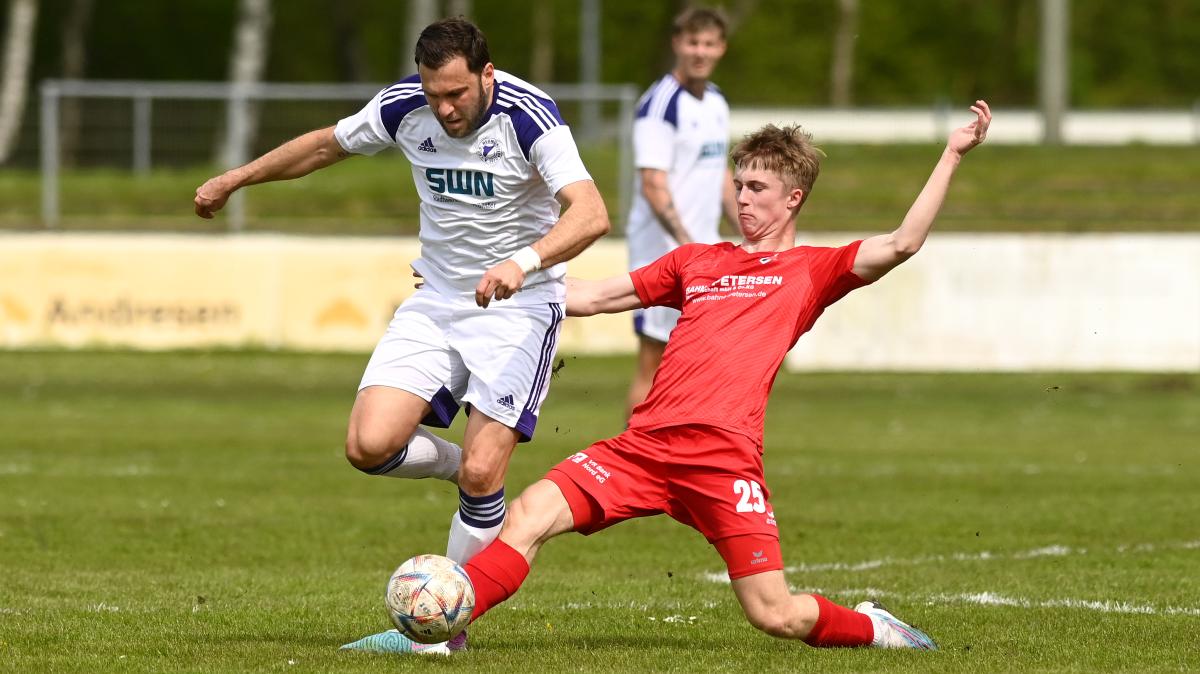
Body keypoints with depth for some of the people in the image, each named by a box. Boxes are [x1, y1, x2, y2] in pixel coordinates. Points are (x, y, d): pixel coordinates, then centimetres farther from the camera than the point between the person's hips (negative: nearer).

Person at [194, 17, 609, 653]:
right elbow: (329, 143, 14)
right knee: (370, 445, -14)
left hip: (518, 307, -5)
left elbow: (590, 213, -34)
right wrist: (236, 178, 21)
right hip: (436, 302, 5)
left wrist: (524, 261, -51)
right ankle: (468, 468, 16)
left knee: (479, 475, -15)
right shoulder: (402, 106, -7)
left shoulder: (528, 115, -22)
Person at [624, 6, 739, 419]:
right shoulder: (660, 104, -14)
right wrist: (687, 243, -27)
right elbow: (653, 185, -20)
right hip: (664, 248, -8)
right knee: (653, 363, -6)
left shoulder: (715, 102, 12)